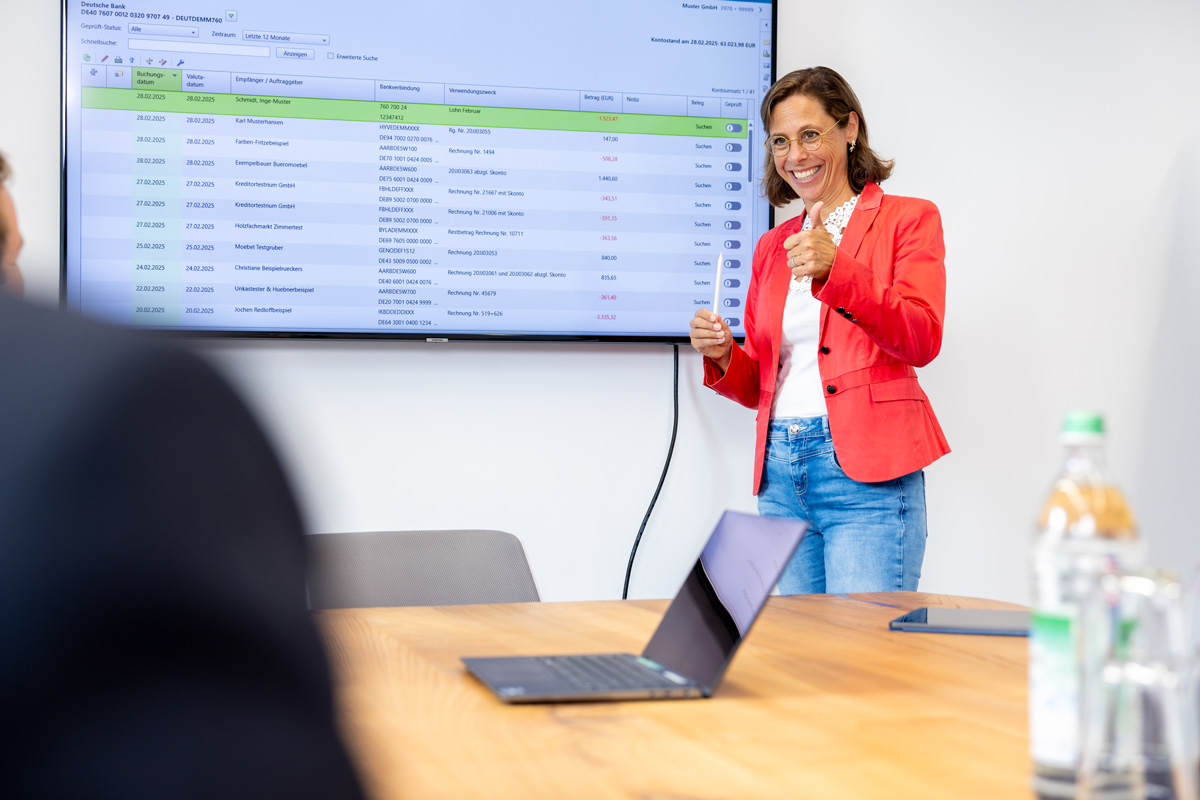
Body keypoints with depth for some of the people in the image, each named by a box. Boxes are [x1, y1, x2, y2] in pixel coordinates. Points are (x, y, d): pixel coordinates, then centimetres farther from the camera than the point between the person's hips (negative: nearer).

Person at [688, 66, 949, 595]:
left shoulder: (909, 219, 5)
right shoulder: (773, 245, 19)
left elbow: (922, 341, -11)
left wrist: (837, 271, -22)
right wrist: (723, 357, -1)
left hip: (866, 472, -5)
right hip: (781, 476, 5)